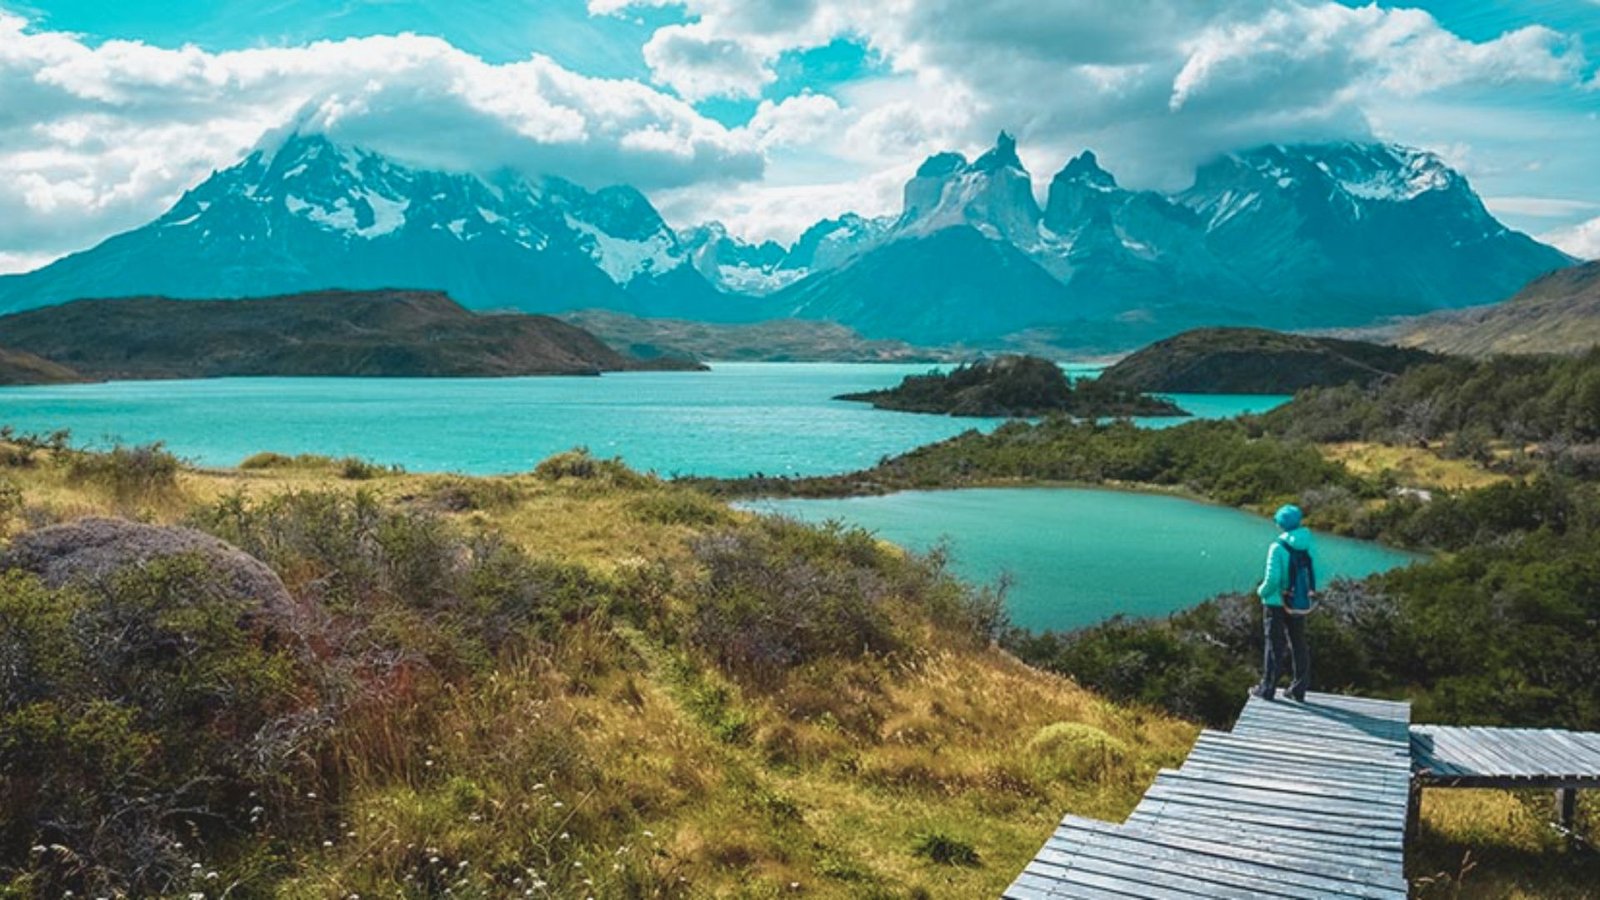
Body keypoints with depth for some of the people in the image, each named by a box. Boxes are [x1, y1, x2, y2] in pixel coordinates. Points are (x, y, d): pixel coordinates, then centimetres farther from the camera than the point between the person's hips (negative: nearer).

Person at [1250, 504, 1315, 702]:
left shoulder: (1278, 548, -19)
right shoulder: (1308, 545, -4)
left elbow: (1272, 579, -19)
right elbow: (1314, 574, -3)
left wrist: (1261, 591, -1)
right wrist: (1309, 591, 12)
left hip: (1276, 603, -5)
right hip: (1300, 602, 5)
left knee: (1274, 645, 5)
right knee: (1298, 645, 15)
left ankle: (1267, 688, 13)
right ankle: (1299, 690, 22)